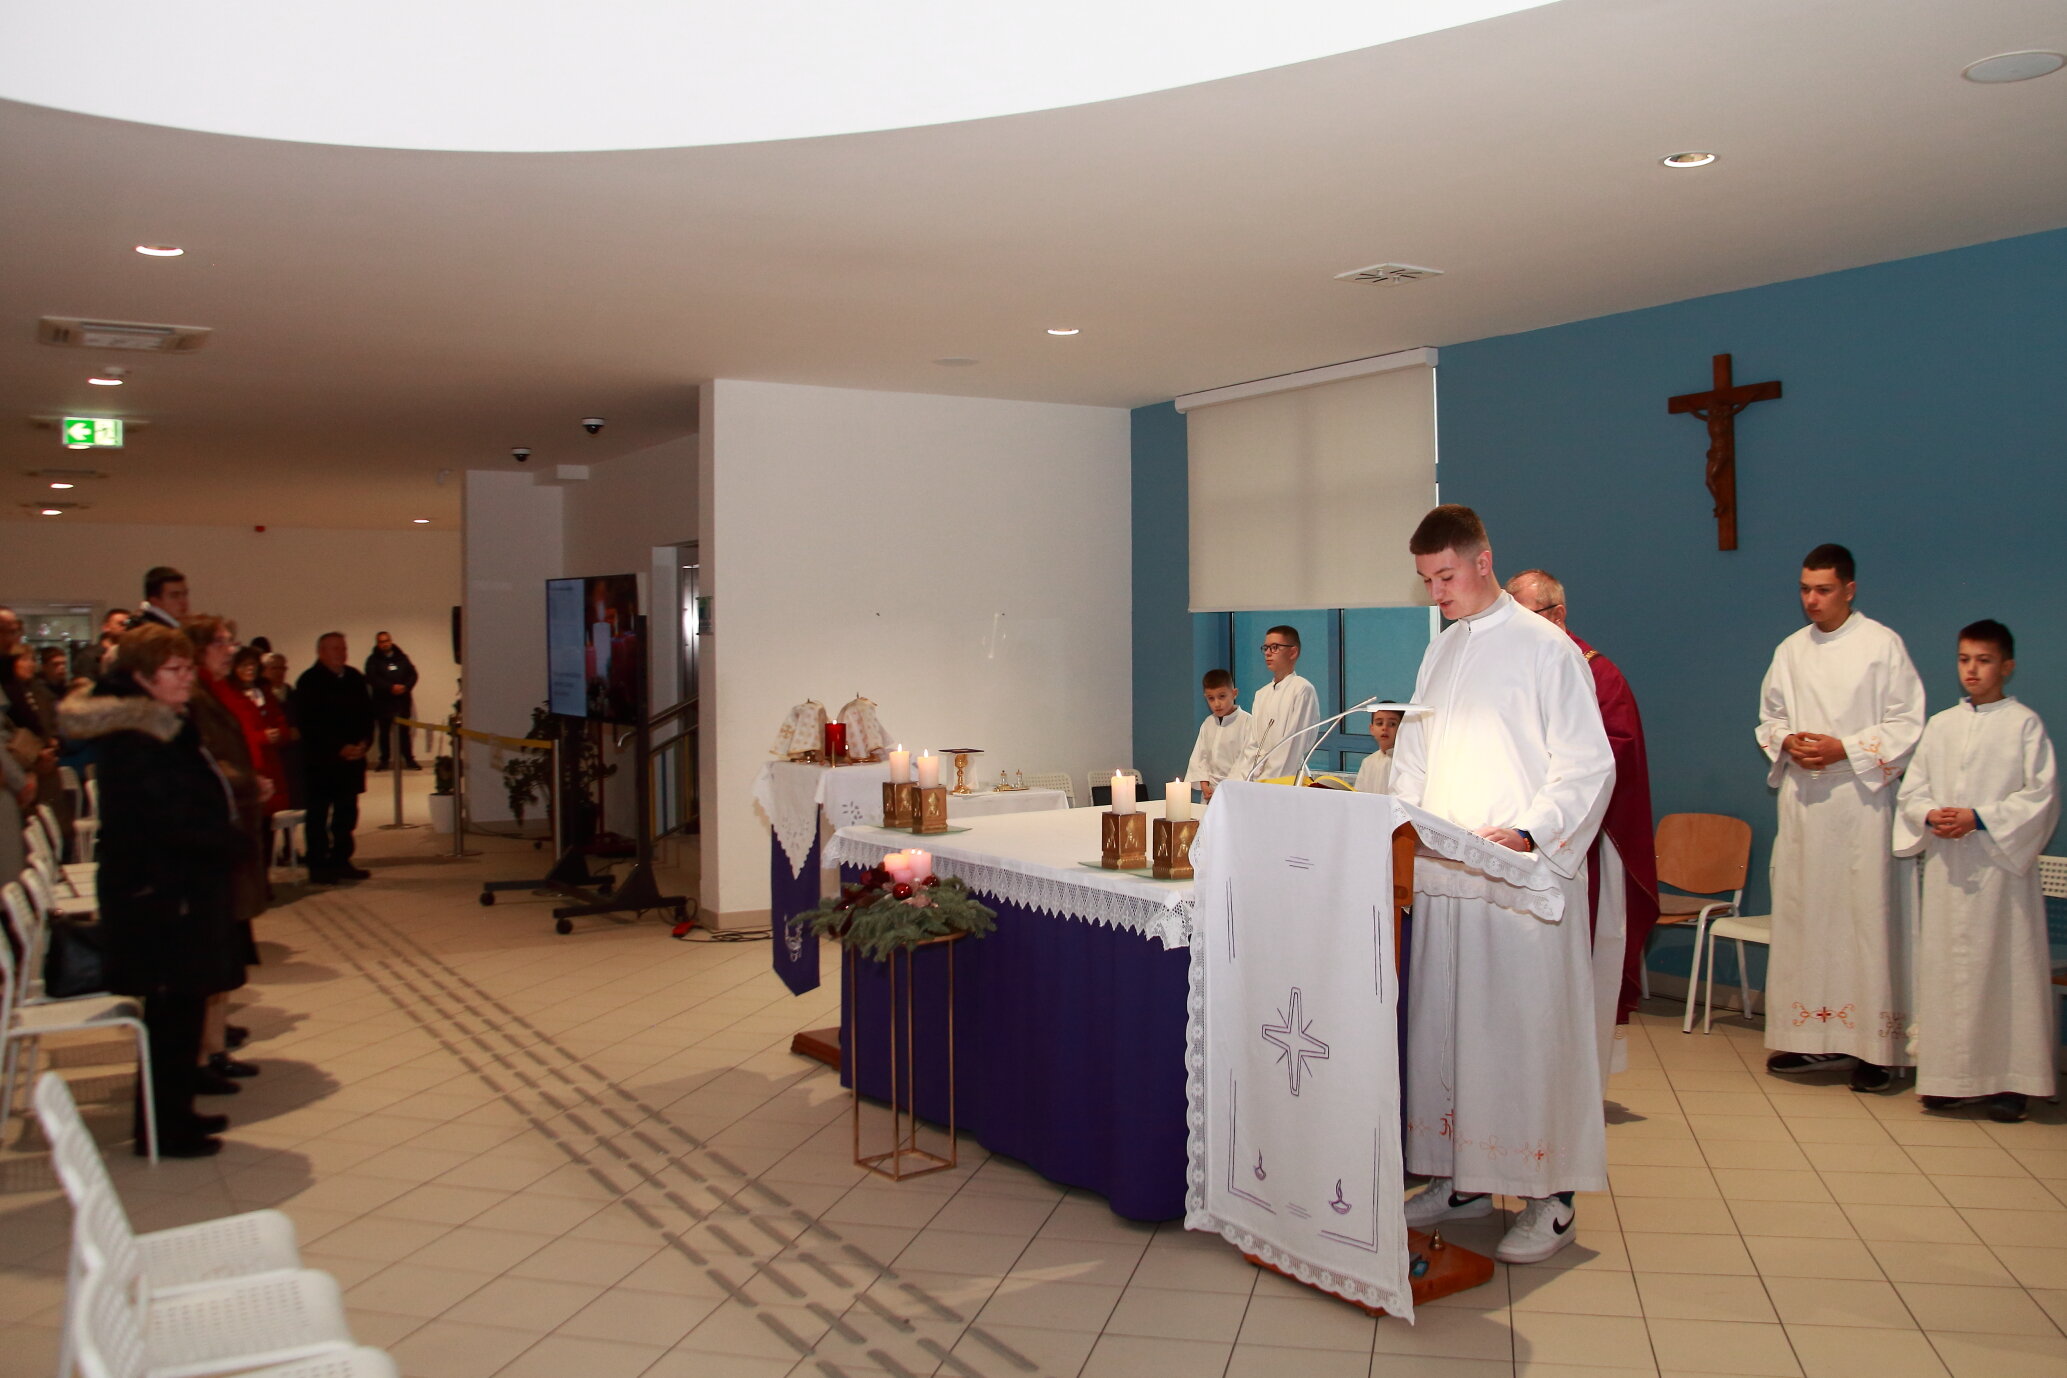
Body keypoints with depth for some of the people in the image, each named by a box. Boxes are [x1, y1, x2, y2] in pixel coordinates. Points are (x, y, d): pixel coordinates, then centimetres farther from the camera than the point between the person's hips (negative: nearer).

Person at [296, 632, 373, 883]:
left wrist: (364, 743, -4)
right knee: (318, 815, 0)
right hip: (320, 759, -6)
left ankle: (341, 862, 17)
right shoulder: (309, 682, -6)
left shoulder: (355, 679, 11)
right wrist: (339, 748, -15)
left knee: (347, 813, 9)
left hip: (353, 757, 6)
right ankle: (318, 867, 4)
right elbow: (308, 724, -12)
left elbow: (367, 714, 13)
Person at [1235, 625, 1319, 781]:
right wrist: (1244, 780, -1)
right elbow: (1252, 746, 13)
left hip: (1286, 781, -5)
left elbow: (1293, 747, -9)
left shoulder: (1302, 689, -5)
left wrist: (1265, 782, -12)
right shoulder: (1261, 694, 16)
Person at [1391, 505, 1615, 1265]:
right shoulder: (1441, 651, 15)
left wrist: (1524, 834, -21)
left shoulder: (1545, 647, -6)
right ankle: (1463, 1179, 23)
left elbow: (1588, 765, -9)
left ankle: (1550, 1200, 9)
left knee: (1527, 1033, -2)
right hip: (1442, 880, 7)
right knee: (1442, 1026, 10)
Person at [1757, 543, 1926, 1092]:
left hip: (1860, 799, -4)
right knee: (1801, 913, 4)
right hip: (1802, 800, 5)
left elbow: (1907, 724, -4)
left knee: (1867, 916, -5)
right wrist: (1786, 742, -3)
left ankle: (1875, 1046, -1)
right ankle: (1809, 1035, 12)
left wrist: (1844, 749, -14)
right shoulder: (1791, 651, 12)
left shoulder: (1882, 645, -2)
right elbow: (1768, 718, 18)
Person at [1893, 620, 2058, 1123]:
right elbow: (1910, 791, 13)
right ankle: (1948, 1075, 12)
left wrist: (1980, 818, -15)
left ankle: (2009, 1080, 6)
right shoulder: (1940, 726, 12)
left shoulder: (2024, 724, 0)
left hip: (2001, 865, -4)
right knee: (1945, 965, 5)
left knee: (2005, 967, -2)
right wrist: (1931, 816, -8)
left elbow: (2042, 795, -6)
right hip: (1946, 867, 4)